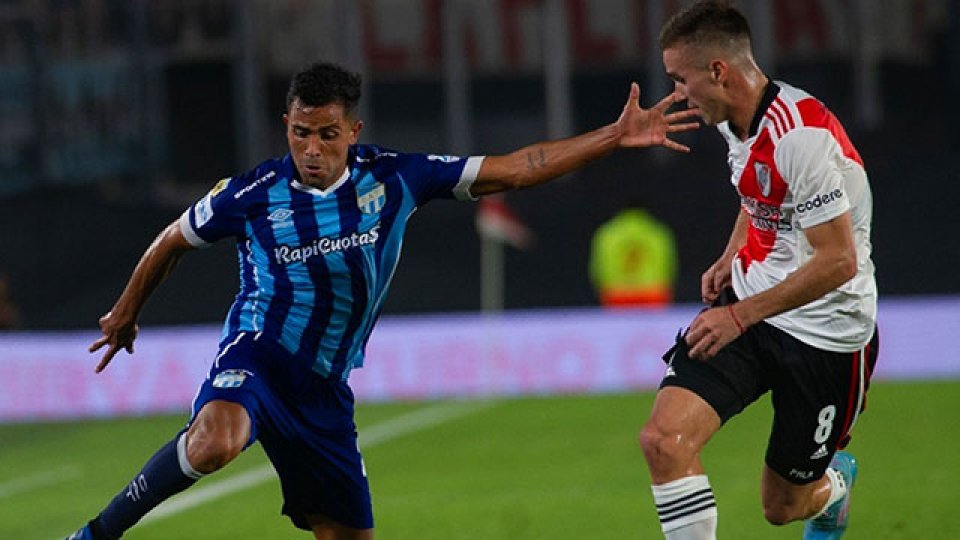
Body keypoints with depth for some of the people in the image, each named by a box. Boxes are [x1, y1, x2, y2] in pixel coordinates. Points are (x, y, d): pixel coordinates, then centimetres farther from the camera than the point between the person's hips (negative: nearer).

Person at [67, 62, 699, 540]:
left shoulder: (393, 178, -4)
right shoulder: (254, 195, -10)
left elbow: (516, 168, -2)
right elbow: (173, 241, 10)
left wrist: (616, 136, -7)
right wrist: (127, 311, 24)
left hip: (323, 389, 4)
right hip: (256, 355, -4)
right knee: (216, 442, -38)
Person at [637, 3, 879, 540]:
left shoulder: (801, 136, -26)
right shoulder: (735, 122, 2)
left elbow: (838, 261, -26)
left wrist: (741, 315, -24)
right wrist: (732, 257, 7)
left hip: (824, 332, -7)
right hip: (748, 304, 7)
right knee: (665, 439, -18)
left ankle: (835, 481, 43)